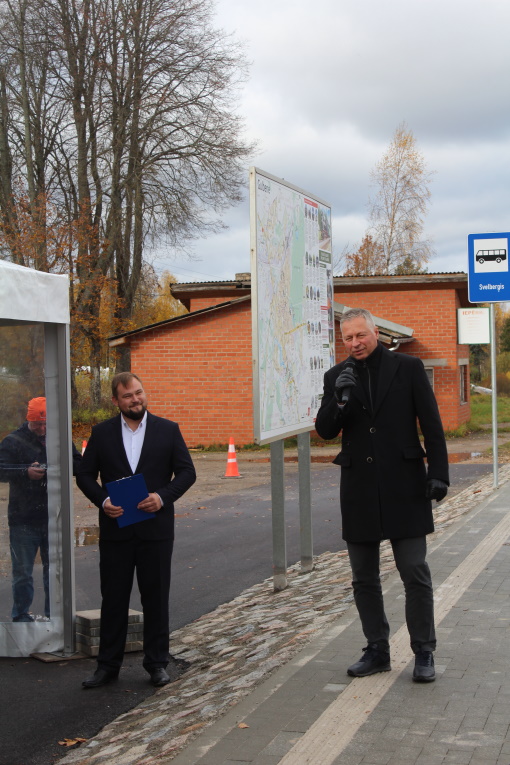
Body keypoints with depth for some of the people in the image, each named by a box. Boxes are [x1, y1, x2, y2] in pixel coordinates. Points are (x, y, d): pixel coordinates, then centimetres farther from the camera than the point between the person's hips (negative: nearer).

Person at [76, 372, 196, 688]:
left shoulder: (168, 430, 2)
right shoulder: (102, 433, 4)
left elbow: (187, 472, 2)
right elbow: (85, 475, 5)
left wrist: (163, 496, -14)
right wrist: (103, 500, -13)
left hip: (156, 528, 0)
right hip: (115, 529, 1)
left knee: (156, 598, 7)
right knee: (113, 598, 7)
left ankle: (157, 663, 19)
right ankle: (108, 665, 18)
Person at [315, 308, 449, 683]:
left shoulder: (408, 367, 0)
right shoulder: (337, 376, 6)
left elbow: (431, 423, -1)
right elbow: (325, 430, 2)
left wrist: (439, 472, -7)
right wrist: (340, 398, -16)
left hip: (403, 486, -3)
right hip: (360, 489, 3)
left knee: (415, 573, -1)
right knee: (364, 578, 10)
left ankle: (424, 653, 10)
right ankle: (377, 651, 21)